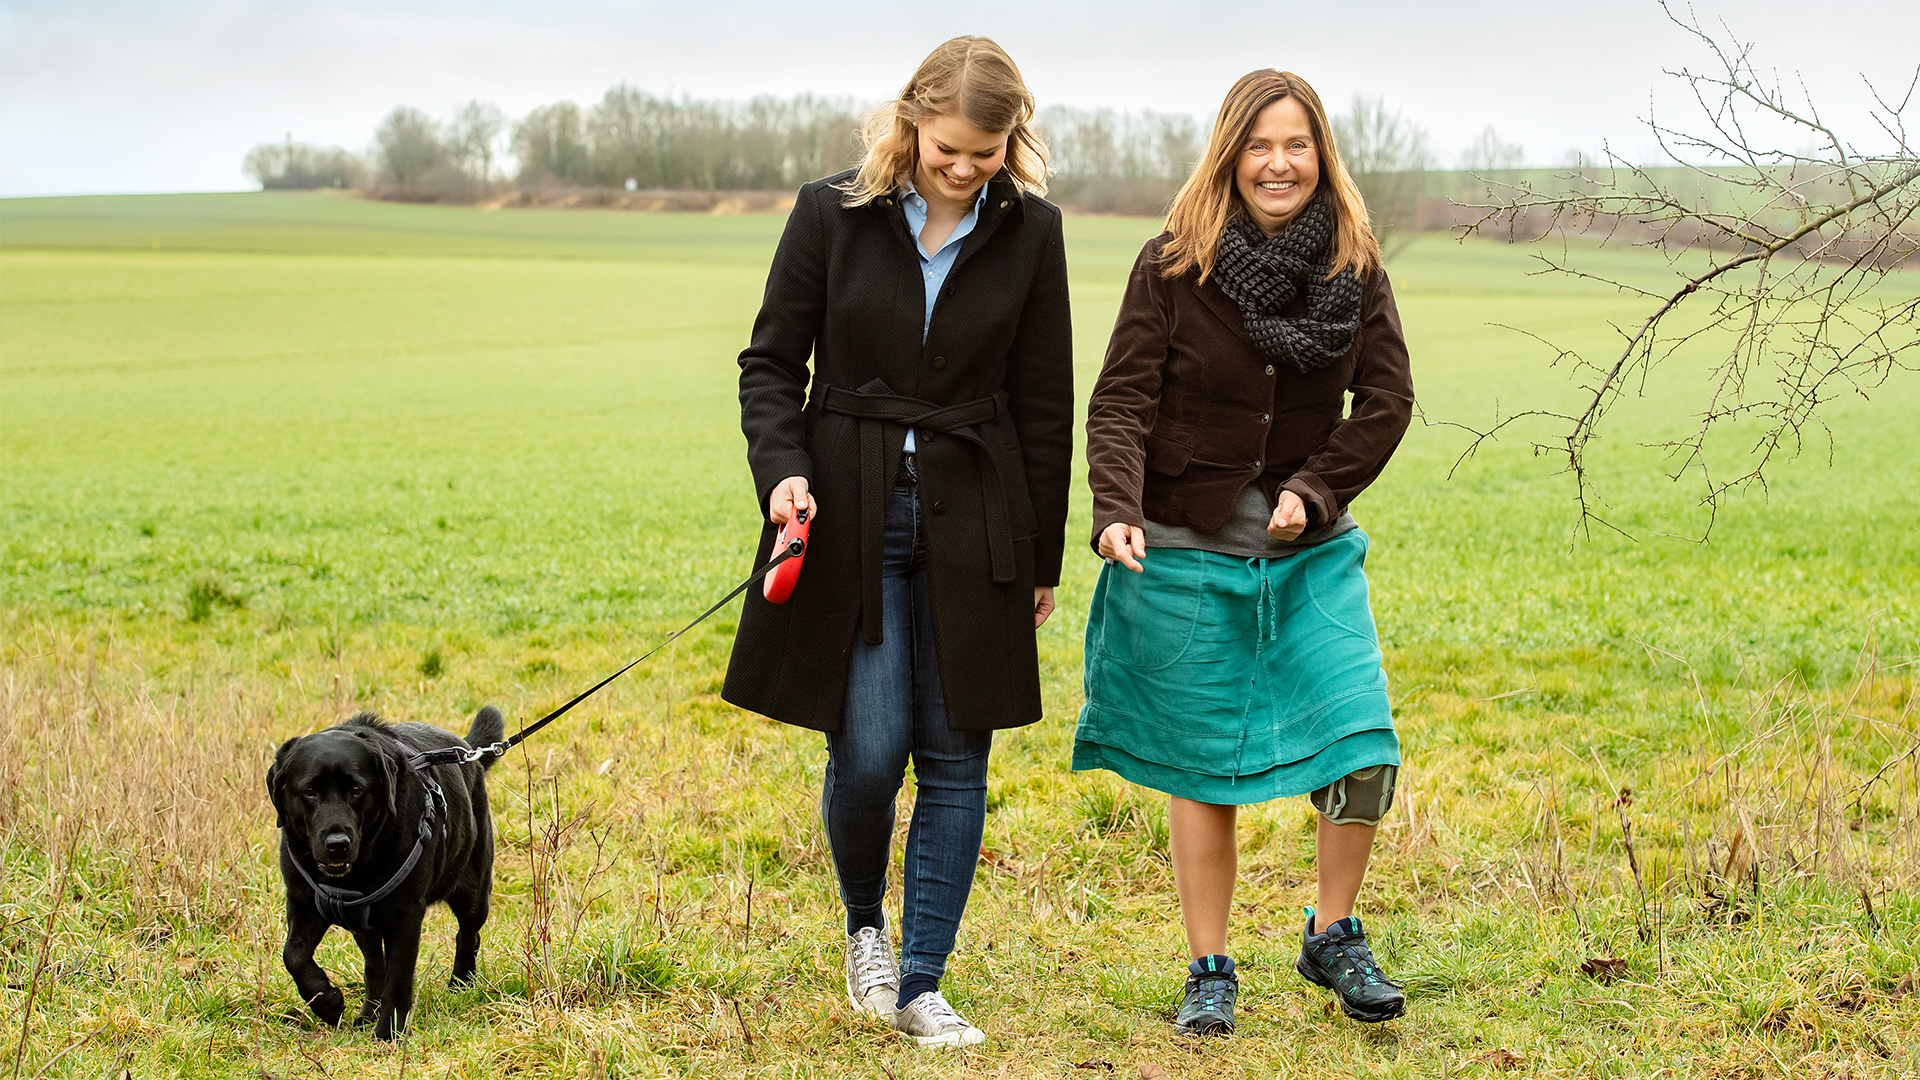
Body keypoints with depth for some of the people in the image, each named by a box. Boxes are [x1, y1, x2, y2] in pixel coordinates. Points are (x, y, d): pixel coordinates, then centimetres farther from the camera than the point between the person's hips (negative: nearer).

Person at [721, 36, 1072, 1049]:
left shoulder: (1028, 231, 1)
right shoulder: (831, 213, -2)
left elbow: (1042, 404, 6)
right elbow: (771, 361, 4)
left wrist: (1041, 558, 7)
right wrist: (781, 466, -14)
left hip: (971, 523, 1)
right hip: (851, 517, -1)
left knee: (955, 764, 2)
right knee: (868, 753, -6)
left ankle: (921, 983, 12)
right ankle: (864, 925, 23)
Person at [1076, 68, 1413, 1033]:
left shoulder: (1355, 269, 1)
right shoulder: (1172, 267, -7)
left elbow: (1387, 400, 0)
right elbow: (1120, 403, -10)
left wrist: (1316, 490, -12)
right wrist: (1117, 511, -26)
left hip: (1312, 553, 2)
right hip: (1188, 553, -2)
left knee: (1362, 751, -8)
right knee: (1203, 768, 5)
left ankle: (1332, 936, 15)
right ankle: (1210, 972, 19)